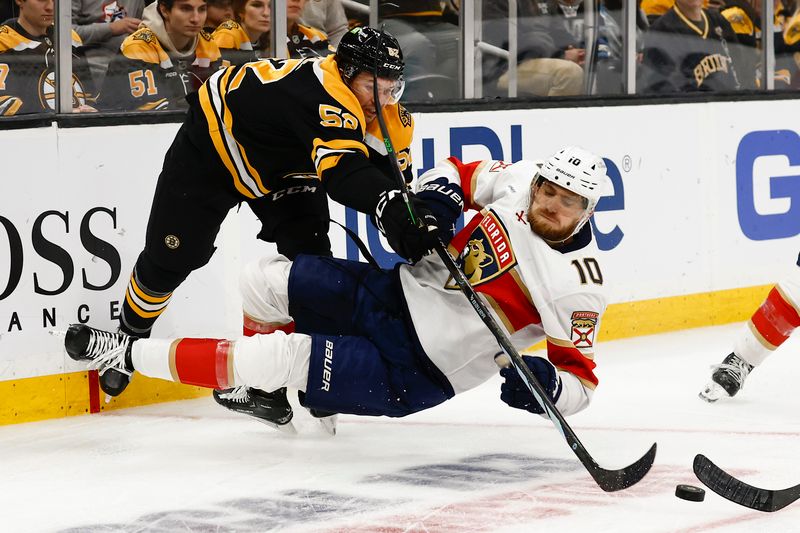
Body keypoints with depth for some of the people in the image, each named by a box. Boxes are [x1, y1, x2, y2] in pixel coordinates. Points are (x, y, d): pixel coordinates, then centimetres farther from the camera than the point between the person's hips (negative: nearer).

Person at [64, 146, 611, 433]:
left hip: (413, 372, -6)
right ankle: (264, 388, 27)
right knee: (263, 279, -1)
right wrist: (435, 200, -10)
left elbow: (580, 379, -10)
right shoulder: (520, 180, -5)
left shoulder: (578, 285, -18)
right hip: (393, 293, 6)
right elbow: (456, 173, 12)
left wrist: (543, 383, -32)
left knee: (284, 357, -16)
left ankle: (130, 355, -3)